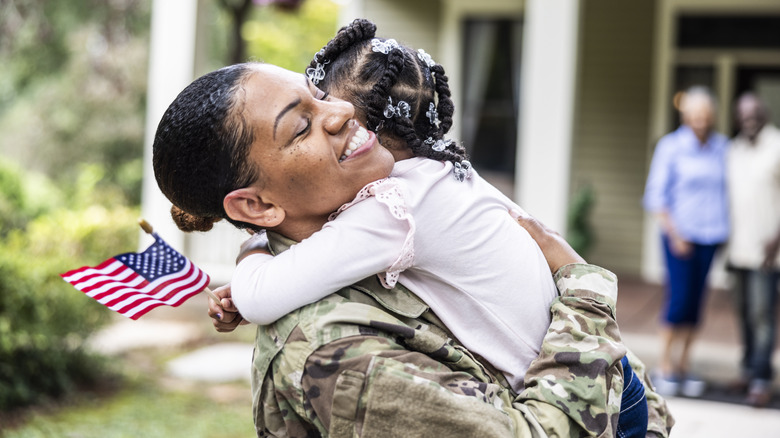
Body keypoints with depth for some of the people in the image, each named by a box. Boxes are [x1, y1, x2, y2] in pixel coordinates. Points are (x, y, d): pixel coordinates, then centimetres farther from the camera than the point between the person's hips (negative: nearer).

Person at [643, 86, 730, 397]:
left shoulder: (722, 147, 7)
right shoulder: (670, 146, -4)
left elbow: (727, 190, 17)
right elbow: (655, 195, -3)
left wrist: (725, 229, 9)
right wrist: (674, 233, -9)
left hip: (710, 235, 4)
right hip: (679, 234, -3)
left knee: (696, 301, 6)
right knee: (679, 298, -8)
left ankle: (684, 366, 15)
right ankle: (666, 367, 4)